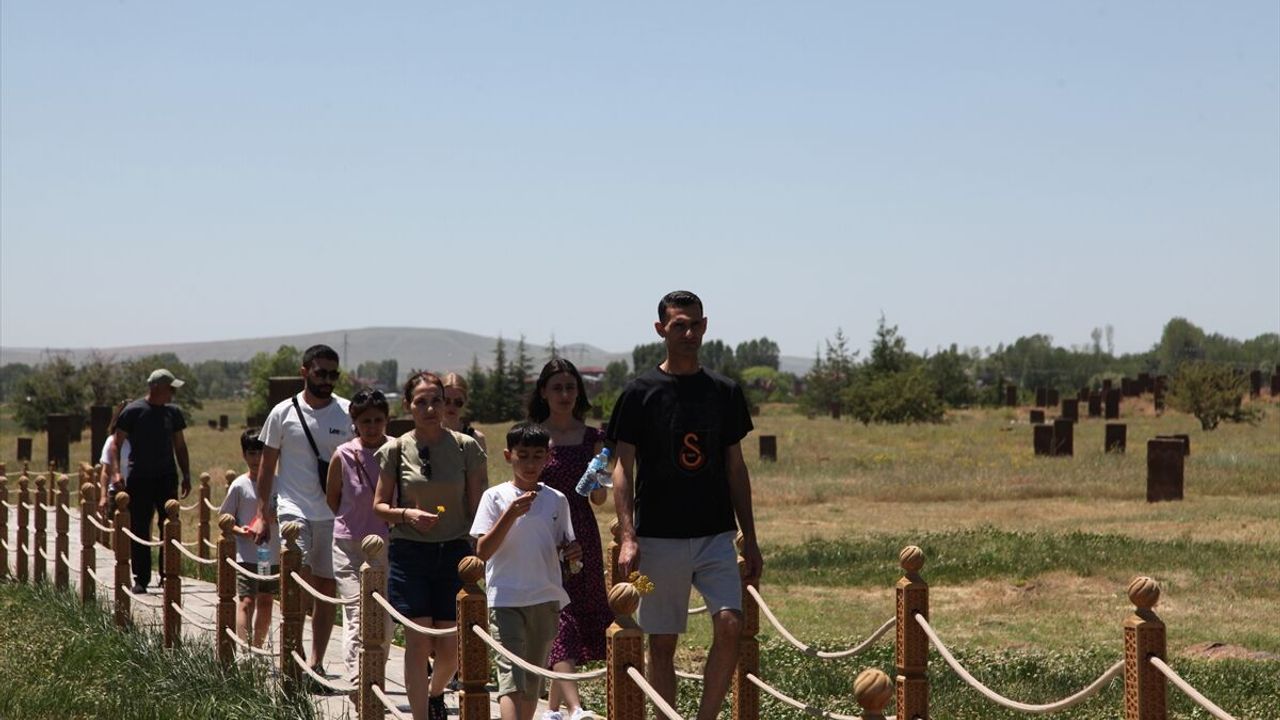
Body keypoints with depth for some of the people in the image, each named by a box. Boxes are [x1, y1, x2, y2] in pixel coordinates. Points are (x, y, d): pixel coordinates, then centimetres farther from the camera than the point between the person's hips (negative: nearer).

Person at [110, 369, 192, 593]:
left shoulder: (173, 412, 9)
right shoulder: (133, 412, -5)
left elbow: (180, 446, 17)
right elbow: (116, 444, -3)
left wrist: (186, 476, 13)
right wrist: (117, 472, -16)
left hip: (166, 478, 4)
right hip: (139, 479, -4)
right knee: (139, 530, 0)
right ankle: (141, 579, 6)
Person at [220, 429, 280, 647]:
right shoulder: (239, 485, -4)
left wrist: (274, 517, -10)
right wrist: (239, 530, -18)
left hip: (272, 554, 4)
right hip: (247, 554, -4)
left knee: (265, 602, 12)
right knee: (246, 602, -11)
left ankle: (258, 648, 24)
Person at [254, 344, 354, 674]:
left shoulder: (349, 414, 3)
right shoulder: (284, 413, 2)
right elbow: (267, 466, 8)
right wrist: (262, 514, 4)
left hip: (336, 515, 2)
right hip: (293, 509, -2)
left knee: (327, 587, 4)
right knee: (301, 577, -20)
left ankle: (315, 662, 12)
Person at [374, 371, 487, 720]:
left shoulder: (466, 447, -1)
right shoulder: (396, 450, 0)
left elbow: (478, 508, 2)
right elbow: (379, 505, 7)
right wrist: (407, 514, -13)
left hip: (455, 552, 1)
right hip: (410, 553, 0)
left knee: (451, 645, 4)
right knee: (418, 642, -4)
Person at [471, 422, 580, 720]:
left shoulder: (557, 500, 7)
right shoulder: (495, 497, -2)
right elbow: (483, 552, -10)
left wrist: (573, 551, -7)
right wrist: (511, 514, -20)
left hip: (546, 598, 4)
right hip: (505, 598, -4)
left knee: (534, 675, 11)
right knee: (511, 672, -15)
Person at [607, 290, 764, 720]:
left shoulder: (725, 392, 9)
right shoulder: (640, 392, -1)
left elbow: (736, 468, 13)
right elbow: (623, 469, -3)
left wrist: (750, 539, 10)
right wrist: (628, 537, -13)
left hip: (716, 535, 2)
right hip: (659, 538, -2)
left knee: (730, 626, -13)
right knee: (662, 643, 3)